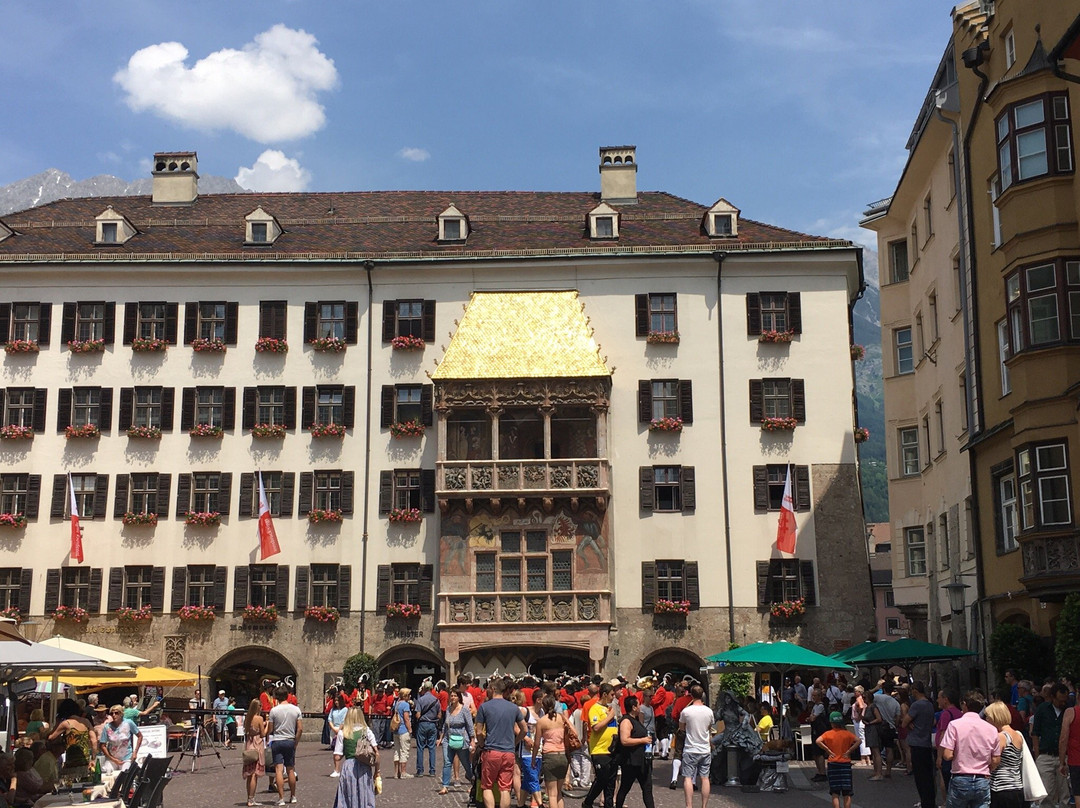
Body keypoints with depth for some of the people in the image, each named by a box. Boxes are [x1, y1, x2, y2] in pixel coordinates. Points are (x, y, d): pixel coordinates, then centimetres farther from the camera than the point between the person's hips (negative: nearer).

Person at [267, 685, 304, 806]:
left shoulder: (274, 710, -7)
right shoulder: (296, 709, 1)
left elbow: (270, 730, -4)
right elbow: (300, 729, 0)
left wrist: (268, 722, 16)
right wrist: (295, 742, 10)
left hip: (277, 741, -3)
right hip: (290, 741, 3)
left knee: (279, 770, -4)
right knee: (291, 770, 13)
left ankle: (281, 798, -9)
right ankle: (293, 796, 22)